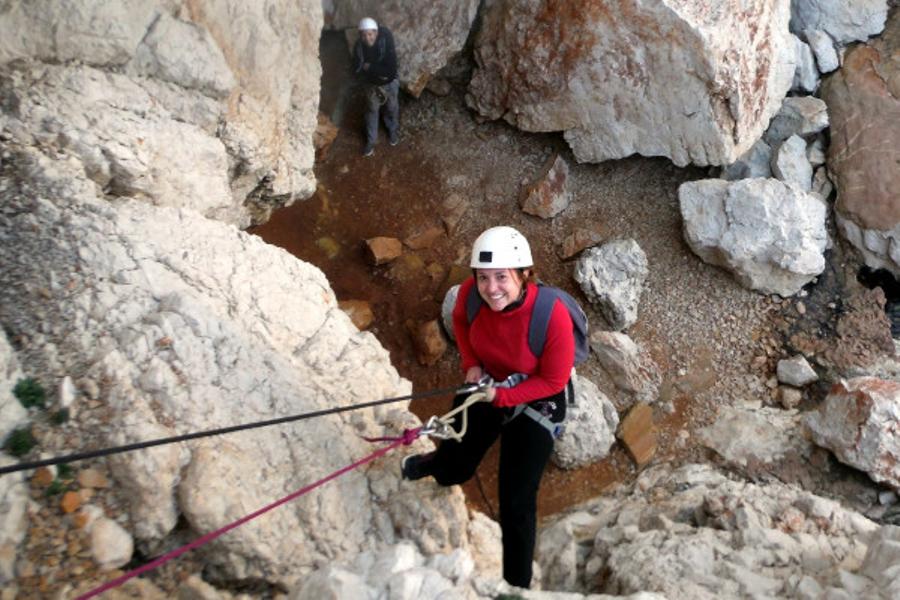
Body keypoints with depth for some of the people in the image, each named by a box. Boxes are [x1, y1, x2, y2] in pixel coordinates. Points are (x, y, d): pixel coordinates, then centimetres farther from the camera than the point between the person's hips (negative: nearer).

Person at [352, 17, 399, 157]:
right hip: (371, 84, 2)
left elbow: (391, 69, -37)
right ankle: (371, 140, 42)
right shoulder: (358, 46, -22)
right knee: (372, 110, 20)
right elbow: (357, 71, -19)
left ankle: (393, 130, 55)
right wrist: (378, 71, -29)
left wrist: (369, 67, -30)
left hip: (389, 83, -2)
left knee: (392, 108, 23)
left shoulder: (386, 41, -33)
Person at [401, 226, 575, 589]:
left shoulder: (553, 316, -36)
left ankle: (517, 584, 23)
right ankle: (429, 464, 61)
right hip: (484, 384, 4)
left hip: (535, 400, -3)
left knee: (517, 503, 0)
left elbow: (553, 380, -21)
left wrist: (501, 396, -27)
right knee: (453, 470, 22)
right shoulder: (471, 293, -25)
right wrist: (471, 363, -10)